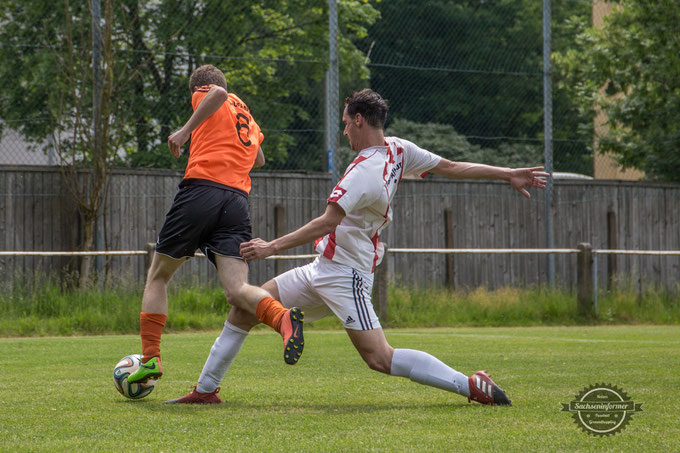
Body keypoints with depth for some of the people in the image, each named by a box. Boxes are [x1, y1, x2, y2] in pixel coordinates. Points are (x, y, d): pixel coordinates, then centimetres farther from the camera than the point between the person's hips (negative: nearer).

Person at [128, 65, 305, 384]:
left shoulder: (204, 95, 11)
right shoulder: (249, 120, 29)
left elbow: (219, 93, -14)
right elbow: (258, 160, 47)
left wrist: (186, 130, -11)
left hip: (201, 188, -4)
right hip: (238, 199, 4)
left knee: (158, 276, 13)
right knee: (236, 289, -9)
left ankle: (150, 358, 7)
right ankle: (283, 318, -40)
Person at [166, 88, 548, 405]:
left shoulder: (365, 172, -23)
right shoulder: (397, 149, 4)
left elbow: (328, 222, -28)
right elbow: (450, 167, 9)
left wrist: (273, 247, -25)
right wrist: (508, 174, 17)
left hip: (345, 274, -11)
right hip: (325, 270, 11)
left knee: (380, 358, -18)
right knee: (245, 309, 11)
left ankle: (471, 385, -16)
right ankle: (207, 389, 18)